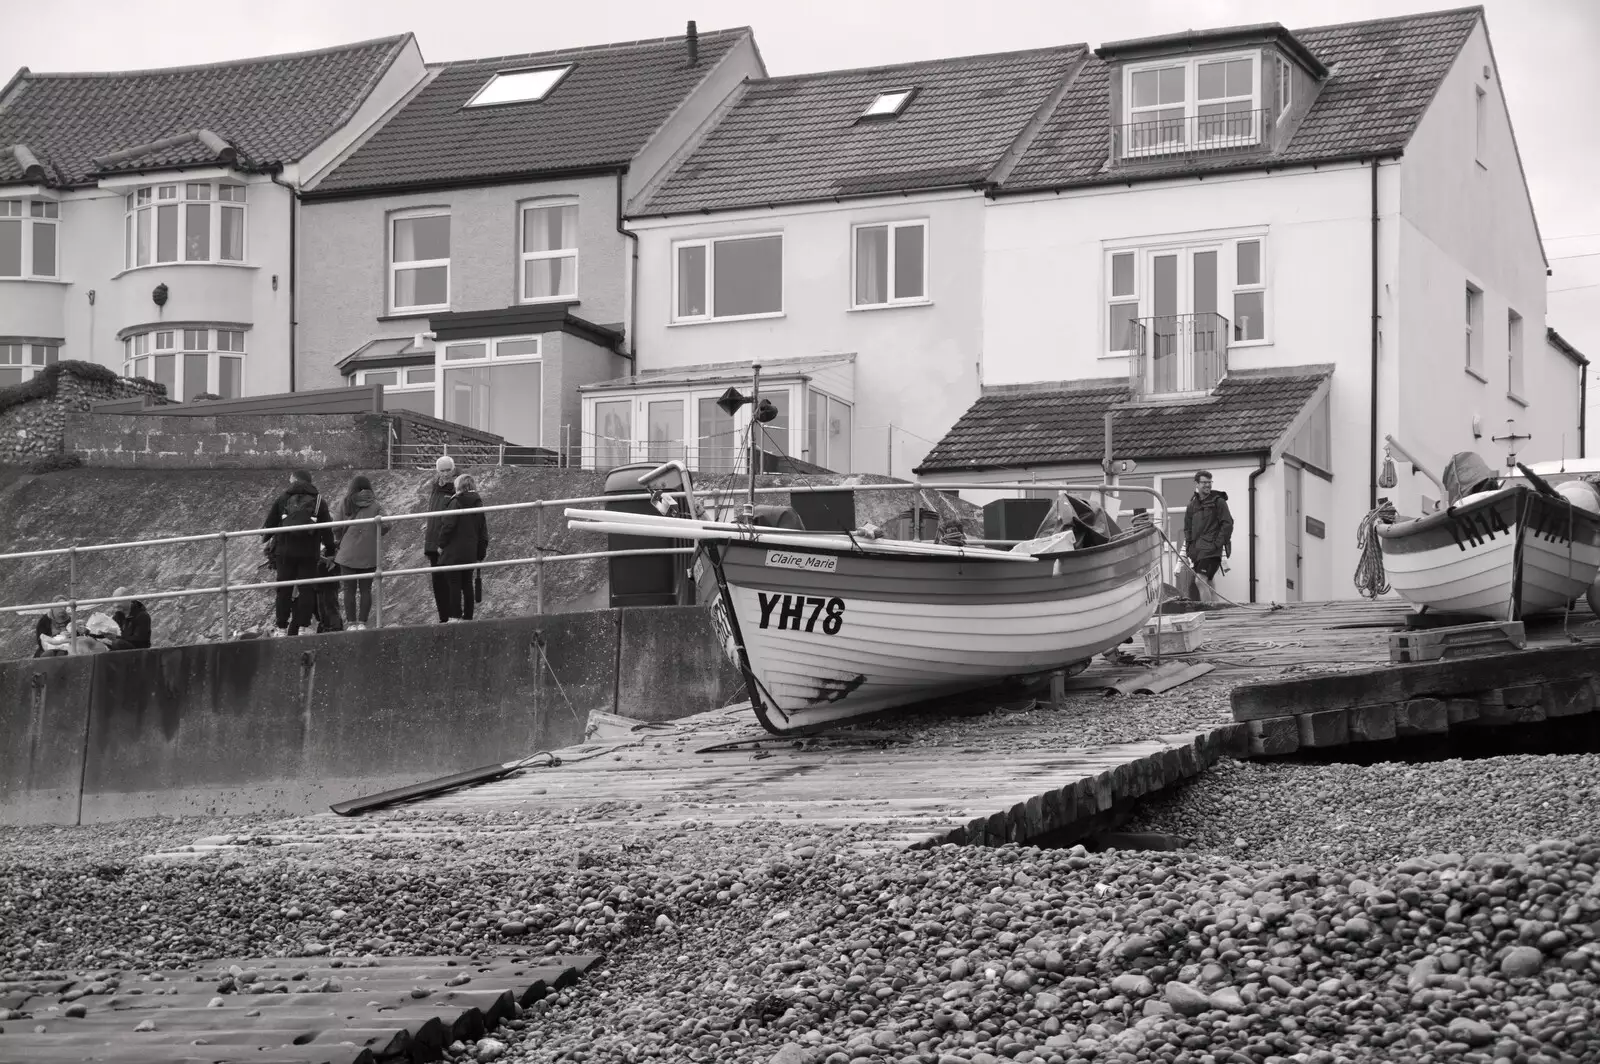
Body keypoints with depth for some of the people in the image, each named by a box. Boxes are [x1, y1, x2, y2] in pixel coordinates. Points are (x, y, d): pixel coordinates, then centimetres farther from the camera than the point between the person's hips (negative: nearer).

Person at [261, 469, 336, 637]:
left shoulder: (282, 499, 5)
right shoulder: (318, 501, 6)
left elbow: (269, 524, 7)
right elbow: (327, 529, 5)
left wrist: (267, 539, 25)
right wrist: (329, 549, 15)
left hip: (284, 552, 0)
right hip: (309, 552, 0)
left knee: (284, 590, 7)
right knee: (307, 589, 4)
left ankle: (281, 628, 7)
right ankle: (302, 627, -1)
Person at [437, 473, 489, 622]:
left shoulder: (457, 502, -9)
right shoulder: (478, 504, 11)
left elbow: (448, 525, -14)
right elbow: (483, 532, 14)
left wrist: (441, 544, -3)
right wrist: (480, 554, 19)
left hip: (454, 552, -6)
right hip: (470, 553, 6)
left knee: (454, 584, -4)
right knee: (467, 584, 11)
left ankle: (455, 616, -7)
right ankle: (468, 616, 12)